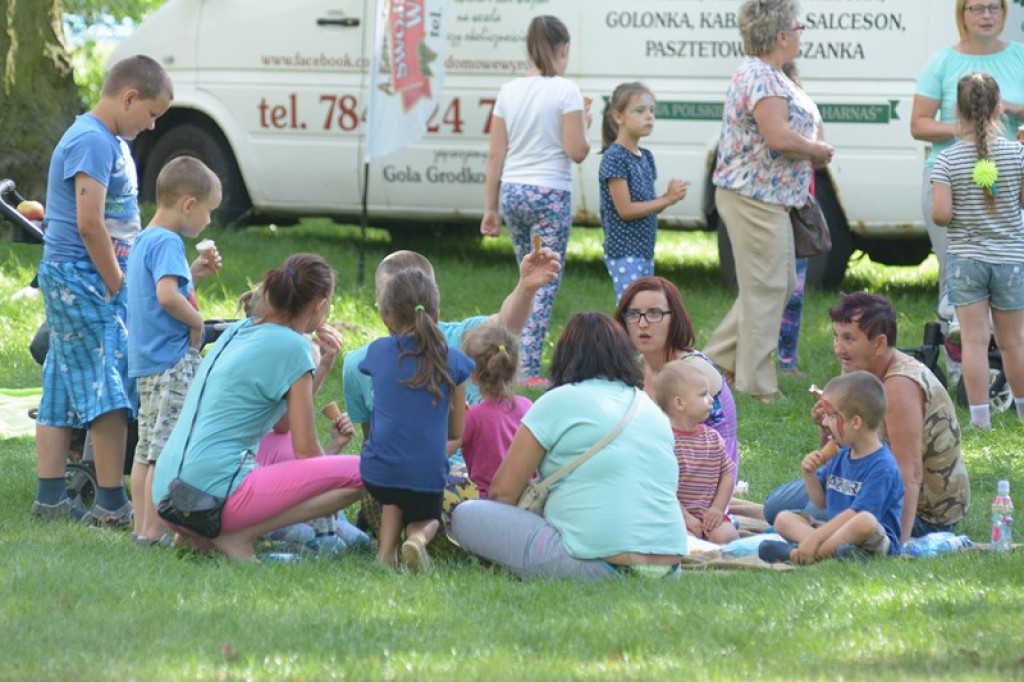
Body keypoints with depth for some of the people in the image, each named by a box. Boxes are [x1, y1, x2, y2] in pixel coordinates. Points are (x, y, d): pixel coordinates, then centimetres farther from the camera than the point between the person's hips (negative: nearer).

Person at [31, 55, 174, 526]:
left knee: (62, 392, 11)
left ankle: (50, 498, 14)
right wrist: (118, 287, -14)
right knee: (110, 391, -9)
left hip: (68, 282, 10)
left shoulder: (111, 142, 17)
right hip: (81, 278, -10)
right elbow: (90, 224, -21)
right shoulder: (93, 142, -16)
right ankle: (111, 505, -8)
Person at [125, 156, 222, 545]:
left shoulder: (143, 241, 17)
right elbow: (166, 295, -28)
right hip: (172, 362, -10)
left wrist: (193, 273, 18)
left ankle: (142, 527, 18)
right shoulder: (168, 243, -14)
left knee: (146, 449, 13)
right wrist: (196, 321, -14)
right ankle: (153, 531, -9)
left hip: (146, 364, 10)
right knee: (166, 452, -8)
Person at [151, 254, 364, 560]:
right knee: (359, 473, -10)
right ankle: (238, 535, -11)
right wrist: (333, 450, 19)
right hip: (216, 490, -9)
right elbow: (305, 451, -2)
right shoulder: (292, 347, -6)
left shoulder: (238, 331, 18)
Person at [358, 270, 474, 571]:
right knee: (428, 519, 27)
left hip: (378, 472, 1)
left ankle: (387, 548, 10)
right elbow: (455, 432, 9)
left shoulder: (378, 351, 3)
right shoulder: (451, 360, 0)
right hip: (428, 475, -1)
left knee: (392, 499, 35)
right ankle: (418, 537, -8)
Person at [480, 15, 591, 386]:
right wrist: (584, 124, 9)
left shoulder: (509, 92, 7)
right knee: (545, 284, -1)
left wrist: (491, 208, 13)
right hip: (549, 194, -6)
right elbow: (577, 151, -11)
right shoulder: (565, 91, -8)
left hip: (512, 191, 6)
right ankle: (529, 368, -7)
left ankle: (523, 365, 18)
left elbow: (496, 154, 8)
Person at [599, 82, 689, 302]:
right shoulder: (614, 158, -13)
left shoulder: (646, 157, 13)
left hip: (644, 250, 9)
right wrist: (667, 200, -15)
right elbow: (625, 210, -16)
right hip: (624, 253, -9)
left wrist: (670, 195, -6)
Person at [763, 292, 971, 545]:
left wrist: (900, 543, -42)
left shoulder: (900, 384, -28)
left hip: (925, 512, -9)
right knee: (776, 505, 9)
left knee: (818, 513, -32)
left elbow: (910, 474, -34)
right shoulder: (858, 373, 1)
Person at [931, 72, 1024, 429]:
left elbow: (940, 214, -15)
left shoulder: (948, 160, -11)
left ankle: (979, 414, -1)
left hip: (965, 259, -1)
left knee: (974, 339, 1)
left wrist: (959, 219, 7)